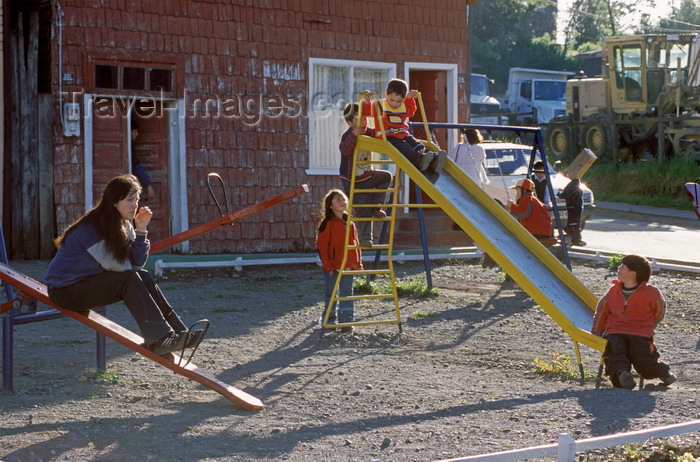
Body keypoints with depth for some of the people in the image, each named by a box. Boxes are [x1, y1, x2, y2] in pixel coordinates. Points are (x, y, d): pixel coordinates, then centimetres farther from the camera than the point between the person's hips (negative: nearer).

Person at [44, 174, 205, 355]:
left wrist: (141, 230, -11)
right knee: (130, 279, -23)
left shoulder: (122, 224, 6)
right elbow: (117, 266, -21)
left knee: (144, 277, -8)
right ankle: (159, 339, -29)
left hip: (89, 282, 9)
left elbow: (136, 263, -2)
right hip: (65, 290, -9)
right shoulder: (94, 226, -22)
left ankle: (178, 332, -15)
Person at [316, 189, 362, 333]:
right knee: (330, 294, 4)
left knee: (347, 294, 6)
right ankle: (328, 321, 18)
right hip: (332, 267, -4)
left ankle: (346, 321, 10)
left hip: (348, 267, 4)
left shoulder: (350, 224, 11)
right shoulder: (328, 224, -6)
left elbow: (356, 244, 16)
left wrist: (358, 263, 9)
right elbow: (322, 246, -8)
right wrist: (327, 265, -13)